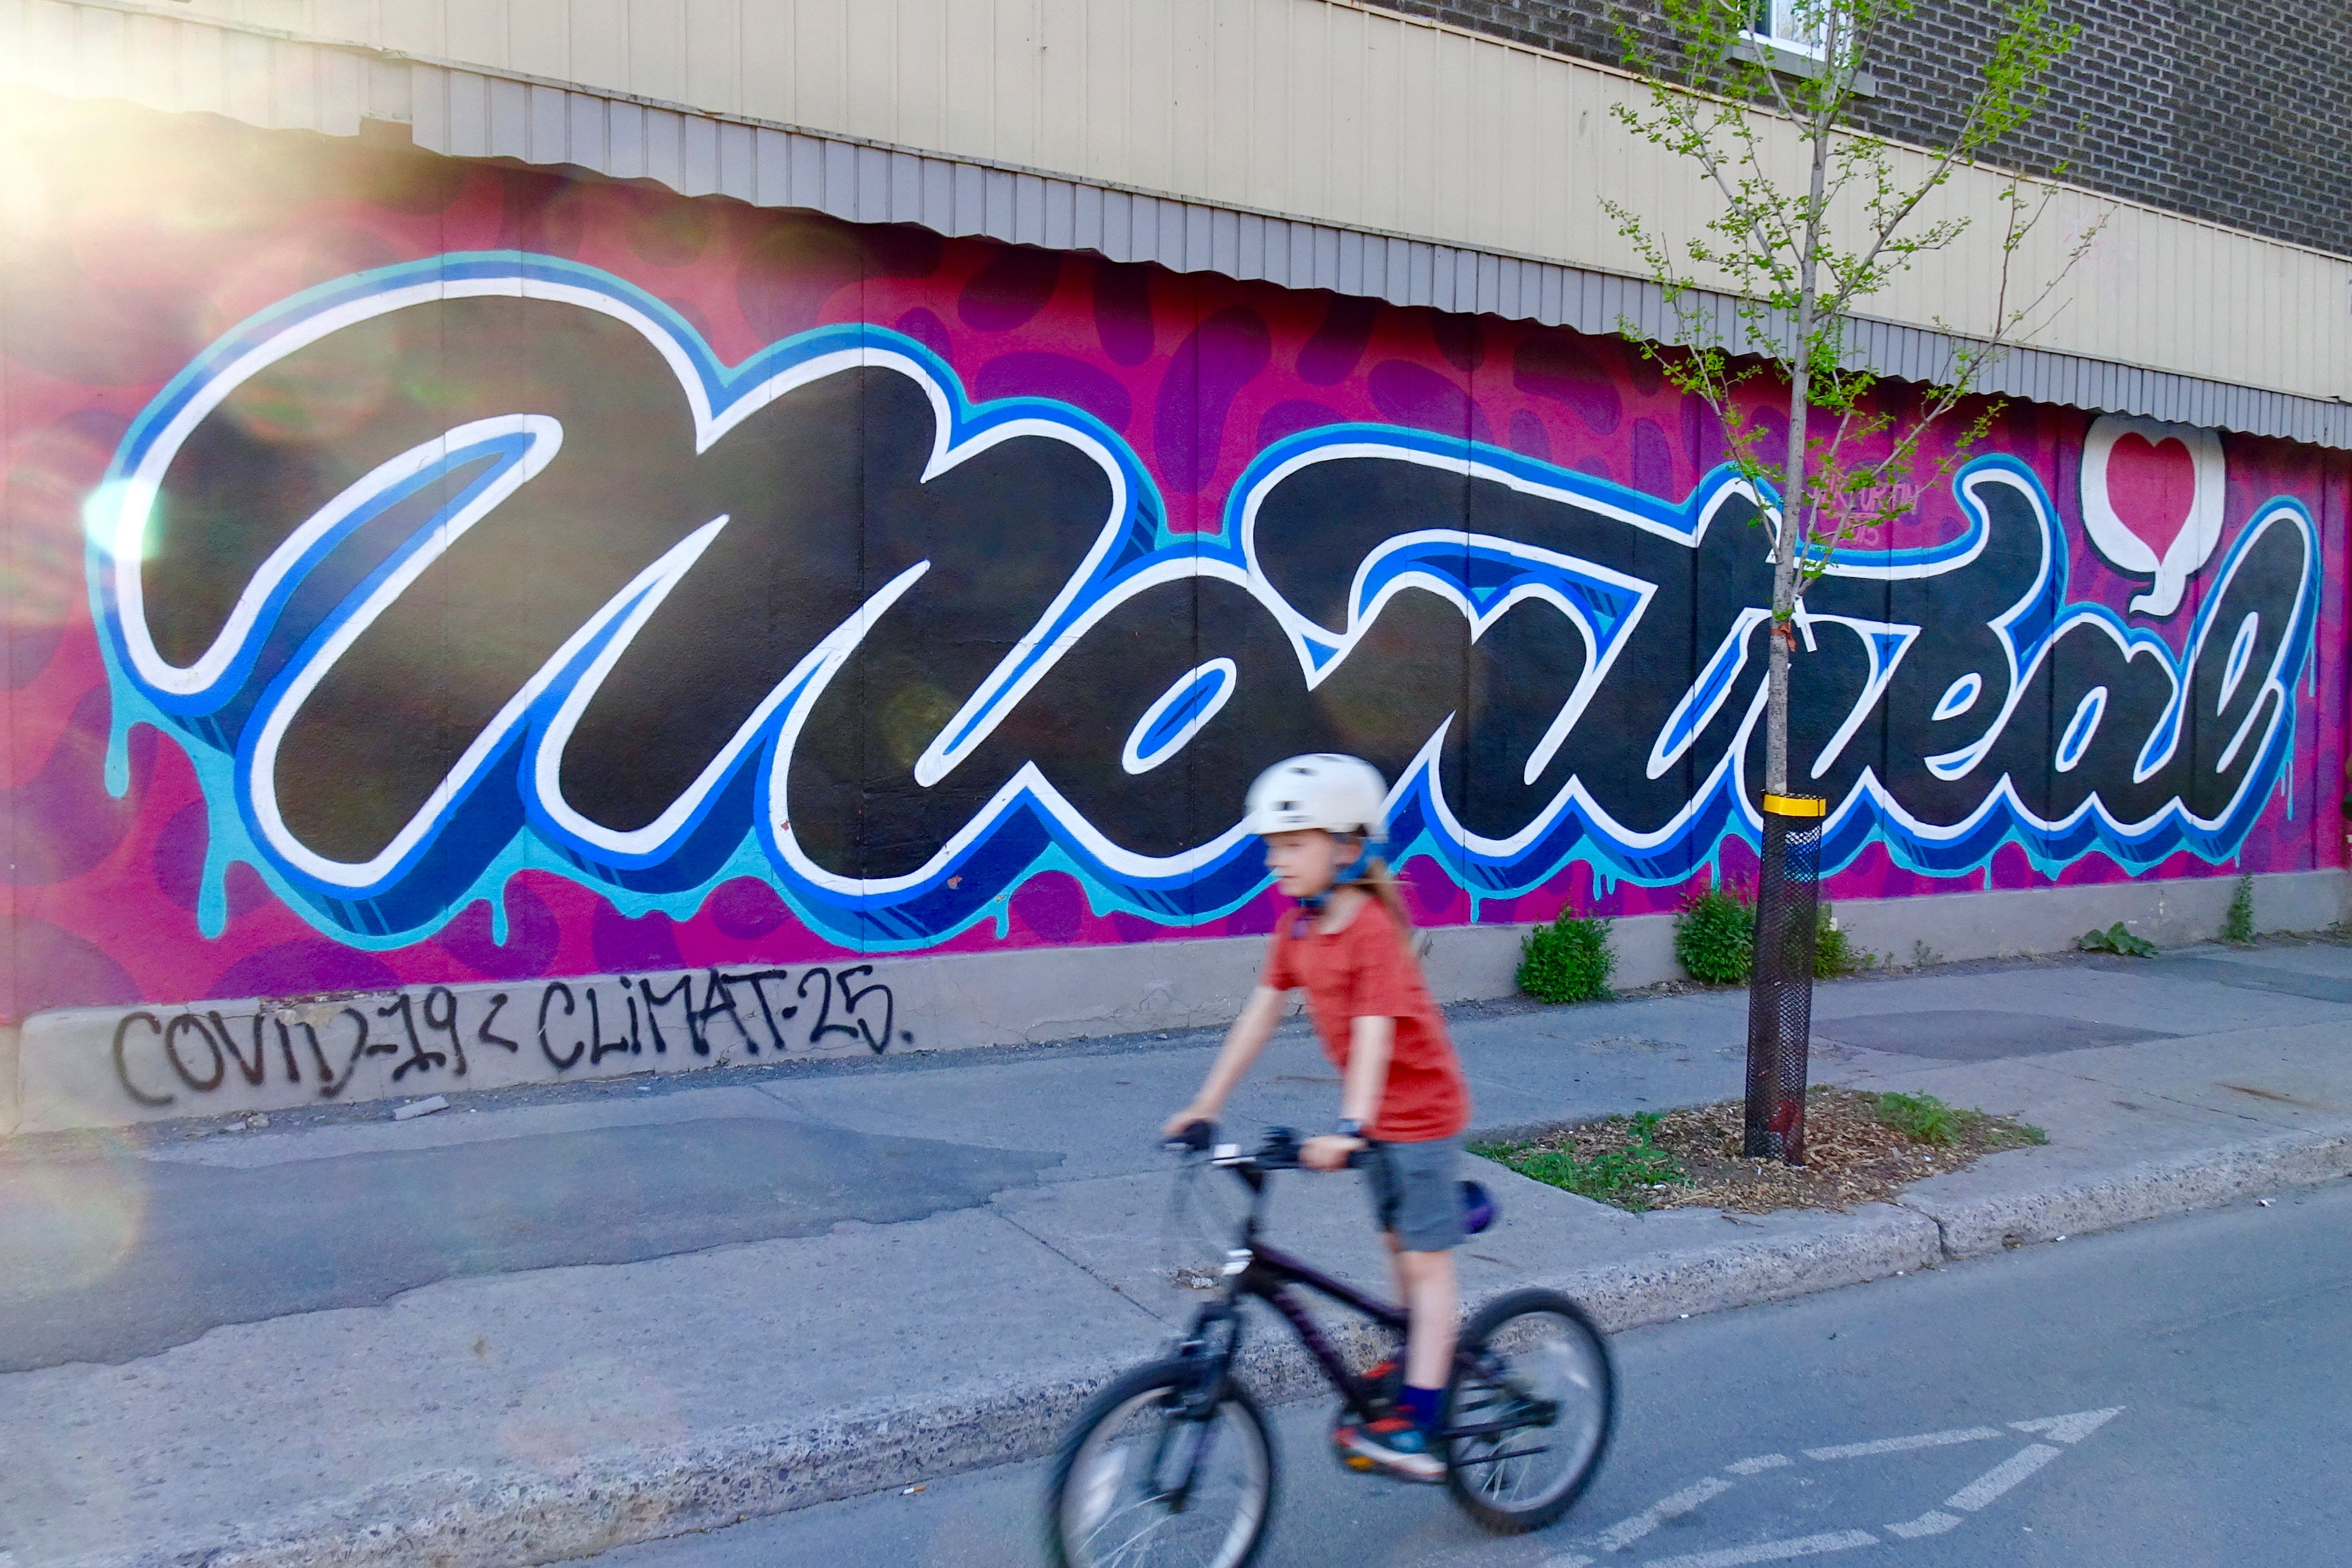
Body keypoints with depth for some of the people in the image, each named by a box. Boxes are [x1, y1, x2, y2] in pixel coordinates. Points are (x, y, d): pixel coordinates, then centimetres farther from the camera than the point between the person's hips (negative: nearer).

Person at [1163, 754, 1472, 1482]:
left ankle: (1416, 1427, 1)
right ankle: (1419, 1354, 38)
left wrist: (1350, 1128, -44)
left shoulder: (1373, 929, -26)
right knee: (1398, 1245, 20)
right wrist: (1205, 1104, -1)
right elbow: (1261, 1012, 0)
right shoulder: (1297, 928, -2)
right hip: (1377, 1116, 7)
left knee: (1427, 1260, -2)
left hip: (1421, 1109, -7)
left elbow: (1375, 1032, -34)